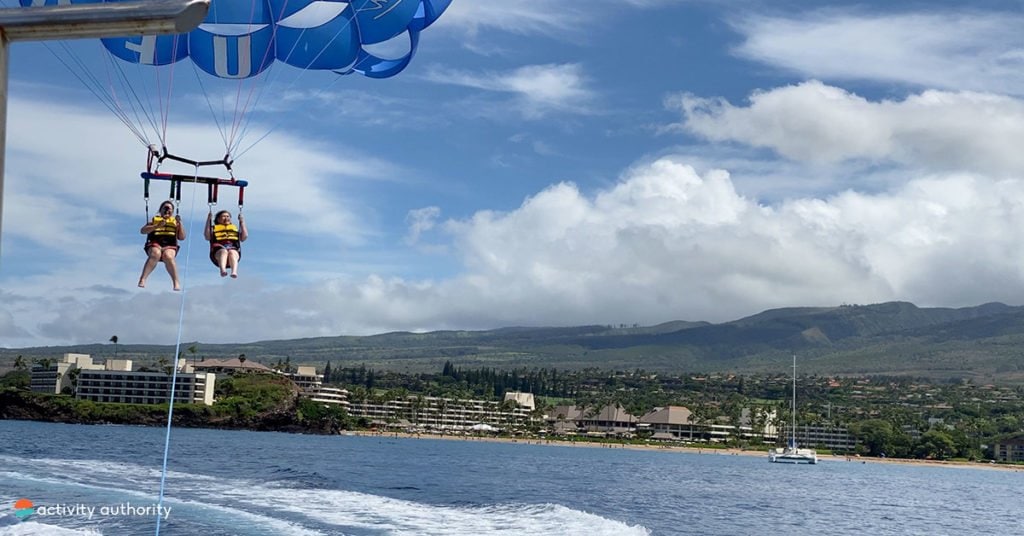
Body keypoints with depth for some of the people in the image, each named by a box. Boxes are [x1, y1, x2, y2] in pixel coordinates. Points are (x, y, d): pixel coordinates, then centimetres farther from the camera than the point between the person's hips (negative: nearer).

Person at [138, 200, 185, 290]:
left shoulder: (175, 222, 23)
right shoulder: (154, 220, 21)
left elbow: (182, 237, 13)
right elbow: (142, 231, 5)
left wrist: (180, 224, 0)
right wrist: (157, 226, -9)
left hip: (169, 246, 0)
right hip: (154, 245, 0)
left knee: (168, 256, -36)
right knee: (156, 254, -37)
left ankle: (176, 282, -34)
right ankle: (142, 279, -38)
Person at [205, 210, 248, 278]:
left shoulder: (235, 228, 32)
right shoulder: (214, 228, 26)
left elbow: (244, 237, 16)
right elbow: (207, 236, 6)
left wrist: (242, 222, 15)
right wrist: (208, 221, 4)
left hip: (234, 250, 1)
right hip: (218, 251, -1)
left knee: (232, 252, -36)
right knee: (224, 251, -37)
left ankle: (234, 272, -61)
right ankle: (222, 270, -64)